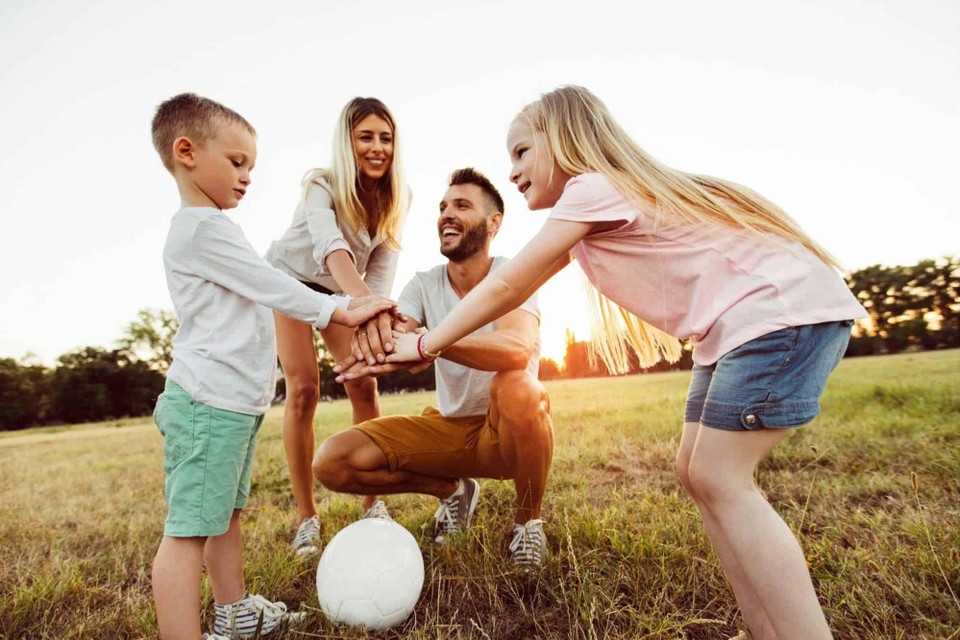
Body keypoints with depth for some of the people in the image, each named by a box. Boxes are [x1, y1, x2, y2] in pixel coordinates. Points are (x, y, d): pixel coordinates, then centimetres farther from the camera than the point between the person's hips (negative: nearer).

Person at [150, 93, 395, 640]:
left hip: (236, 400, 10)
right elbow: (271, 287, -16)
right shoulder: (201, 229, -12)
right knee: (190, 528, -6)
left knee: (227, 513, 18)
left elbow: (258, 294, 22)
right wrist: (342, 310, -12)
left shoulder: (217, 226, 20)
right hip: (209, 403, -10)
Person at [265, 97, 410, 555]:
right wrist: (365, 305, -69)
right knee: (303, 388, -15)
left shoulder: (396, 198, -16)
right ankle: (306, 517, -1)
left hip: (340, 290, 4)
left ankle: (374, 504, 5)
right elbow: (331, 247, -51)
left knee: (363, 384, -9)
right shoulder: (321, 187, -31)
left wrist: (375, 306, -36)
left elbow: (382, 264, -18)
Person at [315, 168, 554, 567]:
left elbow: (518, 348, -37)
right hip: (449, 427, 4)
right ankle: (452, 489, 12)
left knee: (515, 388, -38)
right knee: (331, 462, -12)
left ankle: (528, 519, -7)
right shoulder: (425, 284, -2)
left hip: (509, 431, -3)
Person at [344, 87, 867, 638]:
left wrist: (425, 345, -5)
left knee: (718, 478, -13)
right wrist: (427, 332, 12)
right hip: (736, 326, 9)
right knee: (697, 472, 6)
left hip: (787, 308, -9)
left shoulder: (593, 188, -14)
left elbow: (506, 287, -14)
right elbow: (517, 289, 14)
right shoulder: (591, 212, 16)